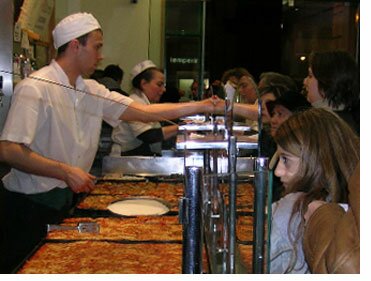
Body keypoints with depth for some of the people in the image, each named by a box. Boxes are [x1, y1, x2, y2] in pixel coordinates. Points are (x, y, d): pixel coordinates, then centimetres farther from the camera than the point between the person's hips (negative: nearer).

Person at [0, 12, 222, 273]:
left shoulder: (92, 90, 7)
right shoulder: (35, 88, -16)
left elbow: (144, 112, 4)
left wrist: (201, 106, -1)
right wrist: (65, 171, -24)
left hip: (68, 199, 7)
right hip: (31, 205, -7)